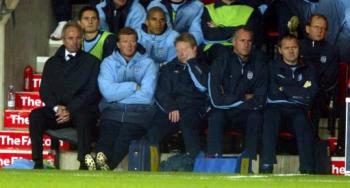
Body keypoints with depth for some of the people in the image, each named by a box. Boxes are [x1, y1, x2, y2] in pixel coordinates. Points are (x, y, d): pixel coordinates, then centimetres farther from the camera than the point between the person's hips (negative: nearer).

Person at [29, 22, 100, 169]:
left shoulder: (91, 62, 9)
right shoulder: (52, 62, 19)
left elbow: (91, 92, -1)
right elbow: (44, 90, 9)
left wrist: (71, 110, -14)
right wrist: (56, 107, -11)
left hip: (81, 110, -3)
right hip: (56, 111, 3)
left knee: (82, 118, -38)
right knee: (35, 116, -27)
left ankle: (84, 165, -39)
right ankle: (38, 163, -28)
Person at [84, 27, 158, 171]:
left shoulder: (148, 64, 15)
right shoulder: (108, 63, 18)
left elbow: (146, 95, -1)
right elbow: (107, 92, 0)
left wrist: (118, 93, 3)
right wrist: (134, 86, 0)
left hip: (139, 112, -1)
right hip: (112, 111, 1)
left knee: (126, 134, -34)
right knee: (107, 133, -32)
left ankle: (105, 165, -59)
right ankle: (101, 164, -60)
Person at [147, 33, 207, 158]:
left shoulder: (201, 67, 16)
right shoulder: (169, 68, 22)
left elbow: (203, 86, -5)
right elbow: (161, 93, 11)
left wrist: (191, 62, 0)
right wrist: (171, 108, -9)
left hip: (193, 108, -2)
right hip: (170, 108, 2)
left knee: (187, 119, -38)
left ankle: (194, 156, -40)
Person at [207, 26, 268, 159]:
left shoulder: (259, 63, -3)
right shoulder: (221, 62, -8)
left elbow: (260, 101, -6)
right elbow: (216, 100, -15)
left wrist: (230, 100, -11)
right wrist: (244, 98, -10)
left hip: (246, 114, 1)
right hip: (224, 113, -1)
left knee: (256, 117, -30)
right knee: (216, 115, -32)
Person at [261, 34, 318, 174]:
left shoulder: (308, 69, 17)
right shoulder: (273, 67, 14)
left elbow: (310, 94, -1)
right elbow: (273, 92, -1)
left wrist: (284, 89, -1)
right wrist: (298, 91, 1)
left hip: (298, 111, 1)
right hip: (276, 108, -1)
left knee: (302, 120, -35)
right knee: (270, 115, -36)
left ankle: (307, 169, -38)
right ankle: (266, 166, -41)